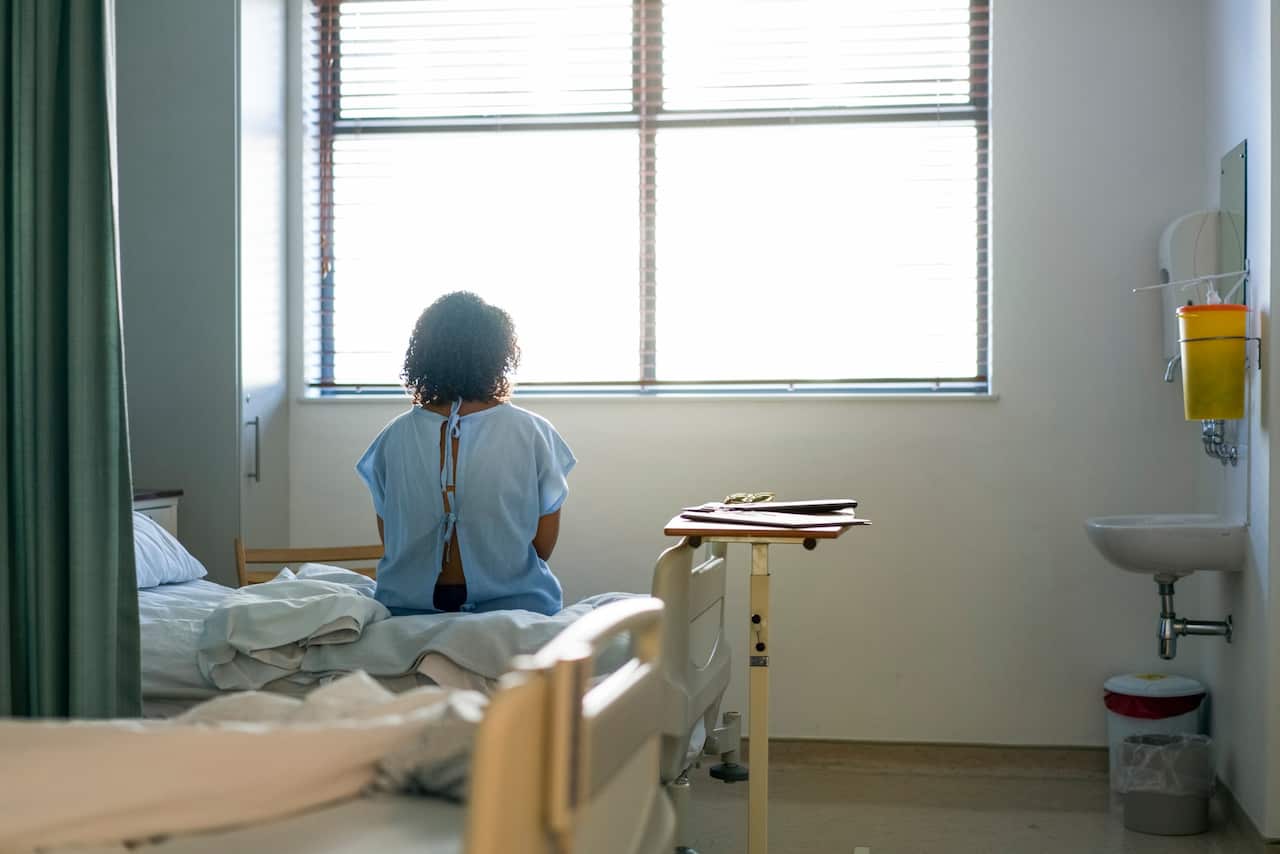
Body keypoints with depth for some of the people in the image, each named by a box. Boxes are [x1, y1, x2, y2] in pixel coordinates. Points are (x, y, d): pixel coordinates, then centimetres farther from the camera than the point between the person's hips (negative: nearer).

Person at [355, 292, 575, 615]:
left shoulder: (393, 437, -1)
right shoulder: (533, 434, -6)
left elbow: (389, 540, 8)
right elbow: (544, 545, 1)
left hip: (409, 605, 3)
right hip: (515, 603, -2)